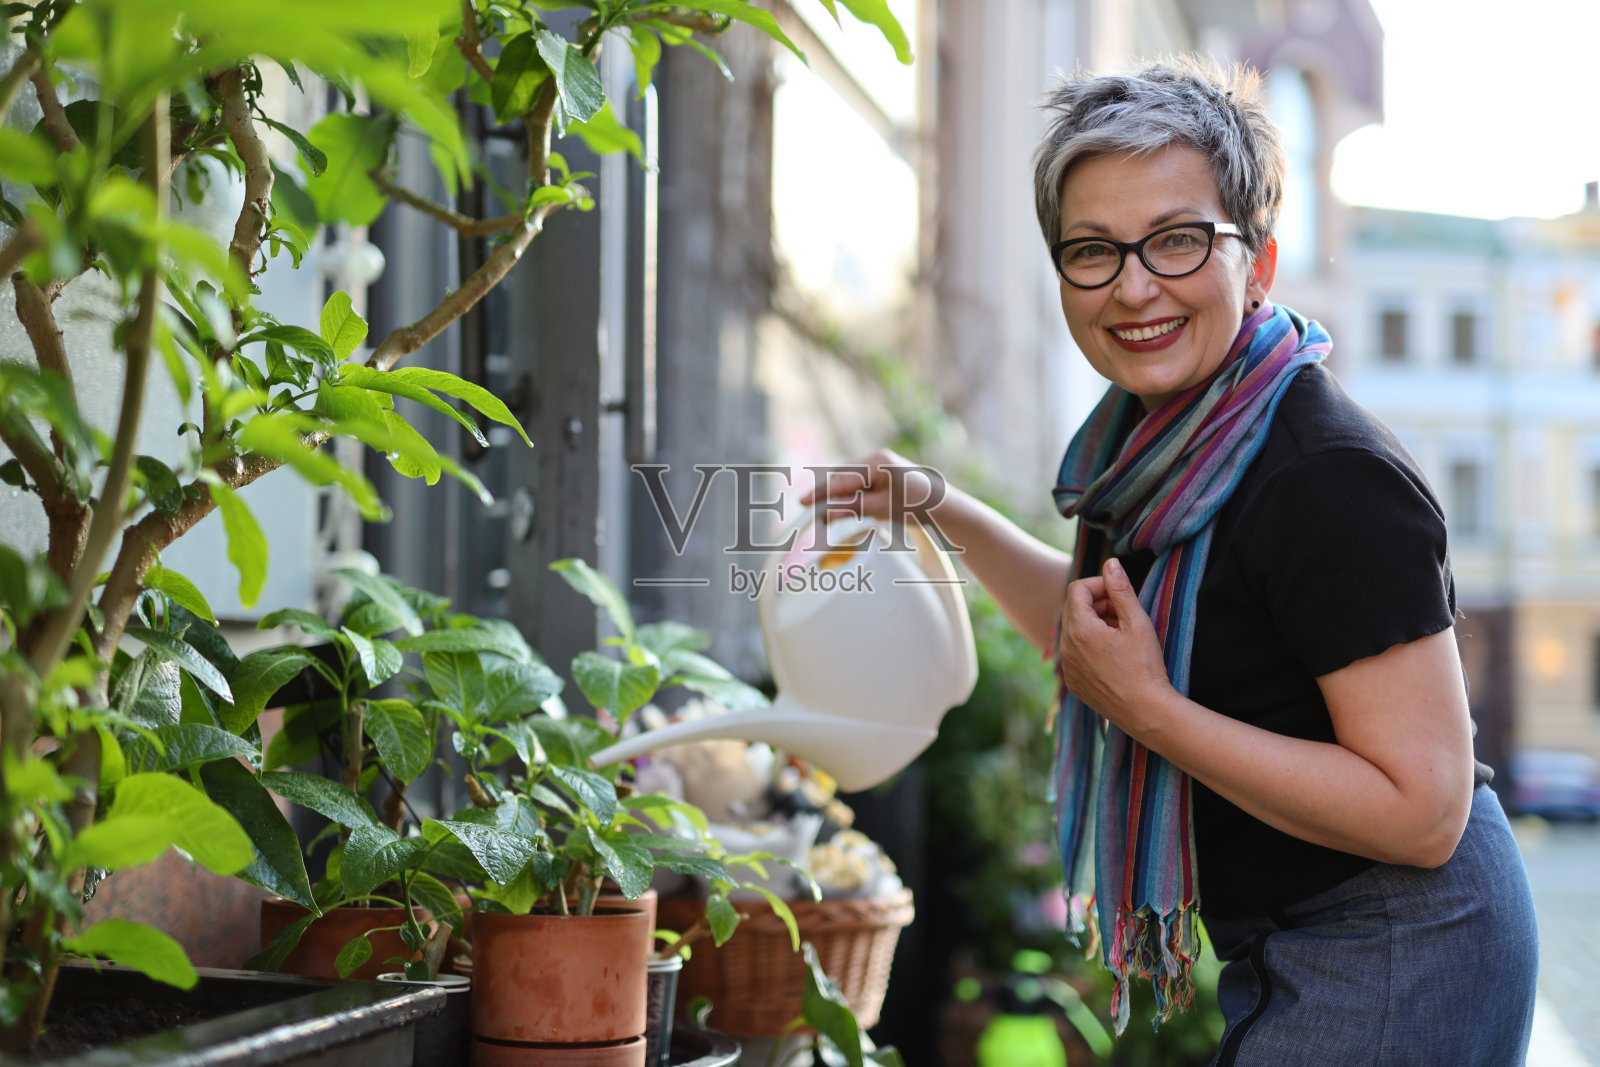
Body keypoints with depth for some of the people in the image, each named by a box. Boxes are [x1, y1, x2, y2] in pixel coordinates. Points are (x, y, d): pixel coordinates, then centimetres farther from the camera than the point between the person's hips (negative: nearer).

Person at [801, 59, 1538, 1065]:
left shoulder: (1335, 481, -25)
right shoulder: (1166, 439, 3)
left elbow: (1422, 812, -28)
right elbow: (1099, 626, 23)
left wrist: (1150, 711, -27)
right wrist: (946, 510, 16)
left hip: (1394, 959, -9)